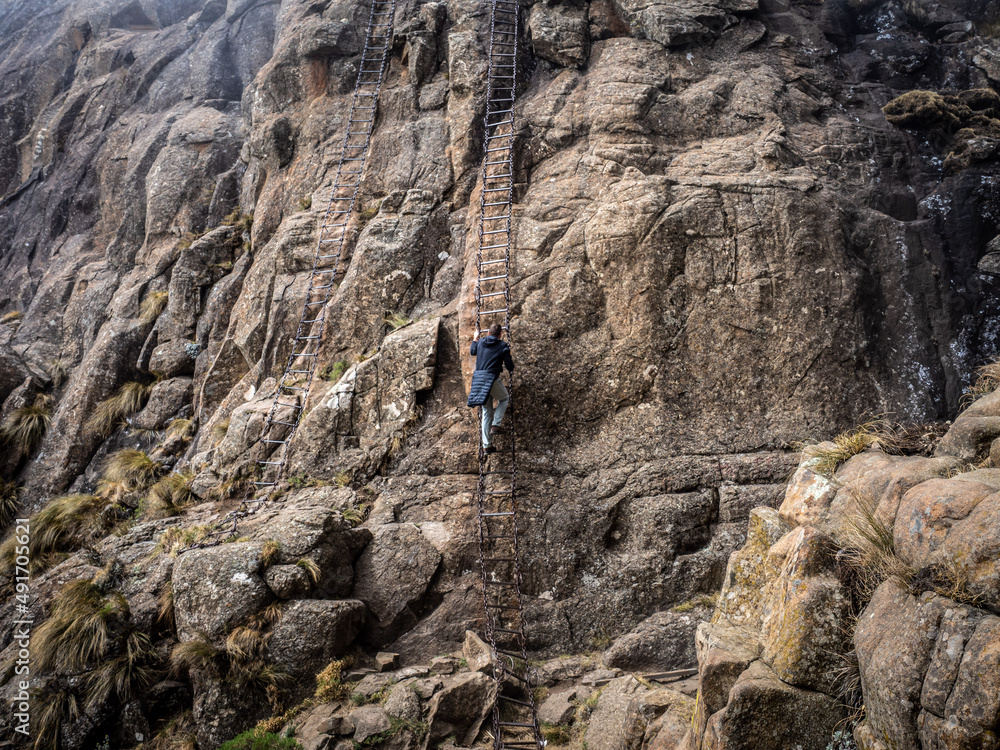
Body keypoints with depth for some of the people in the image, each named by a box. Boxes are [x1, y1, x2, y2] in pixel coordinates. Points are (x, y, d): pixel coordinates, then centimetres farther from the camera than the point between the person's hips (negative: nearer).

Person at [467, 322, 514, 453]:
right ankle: (496, 424, 4)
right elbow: (510, 367, 1)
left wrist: (475, 338, 49)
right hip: (492, 378, -5)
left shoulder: (480, 342, 12)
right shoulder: (503, 346, -1)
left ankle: (486, 444, 13)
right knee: (504, 399, 24)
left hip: (478, 378, 5)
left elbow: (472, 351, 34)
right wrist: (511, 364, 25)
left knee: (486, 412, 12)